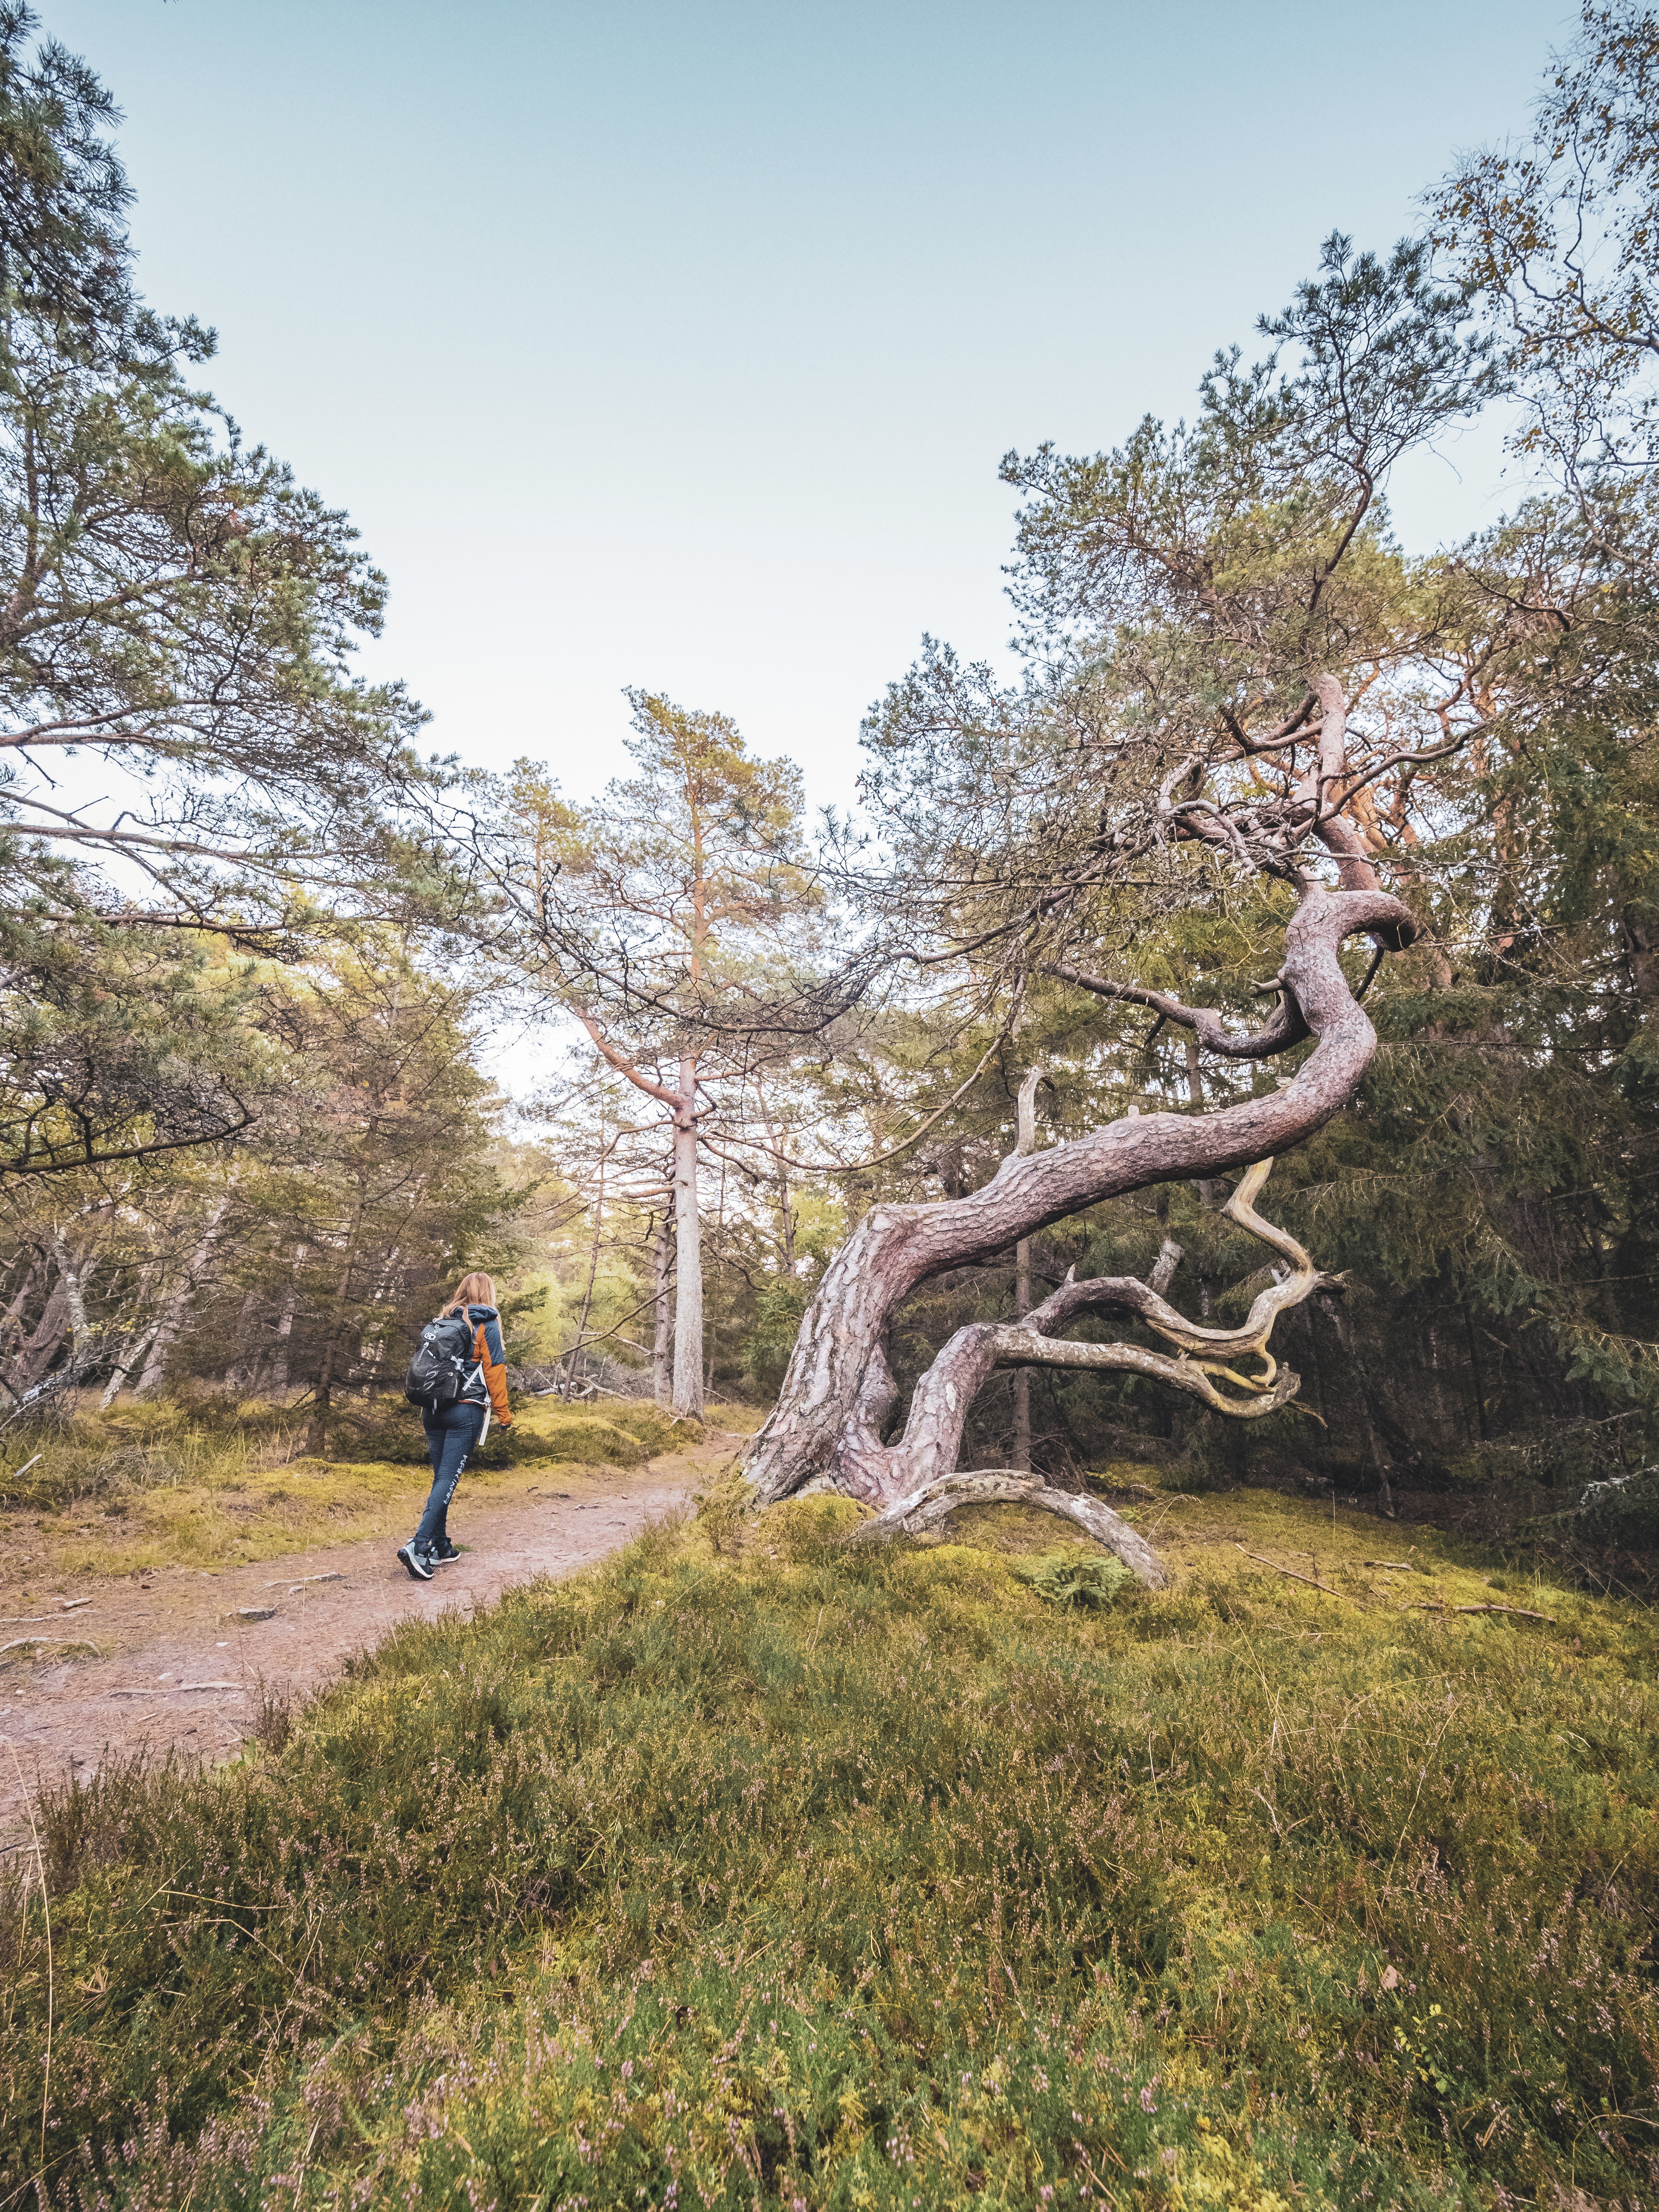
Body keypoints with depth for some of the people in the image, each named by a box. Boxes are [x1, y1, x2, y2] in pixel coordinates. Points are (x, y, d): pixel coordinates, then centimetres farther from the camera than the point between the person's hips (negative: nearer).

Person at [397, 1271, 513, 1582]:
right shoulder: (486, 1324, -4)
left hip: (433, 1409, 6)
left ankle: (440, 1547, 17)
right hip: (466, 1411, -6)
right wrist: (504, 1414, -2)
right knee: (448, 1480, -6)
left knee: (441, 1478, 13)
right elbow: (494, 1371, -8)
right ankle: (419, 1546, -16)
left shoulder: (441, 1321, 13)